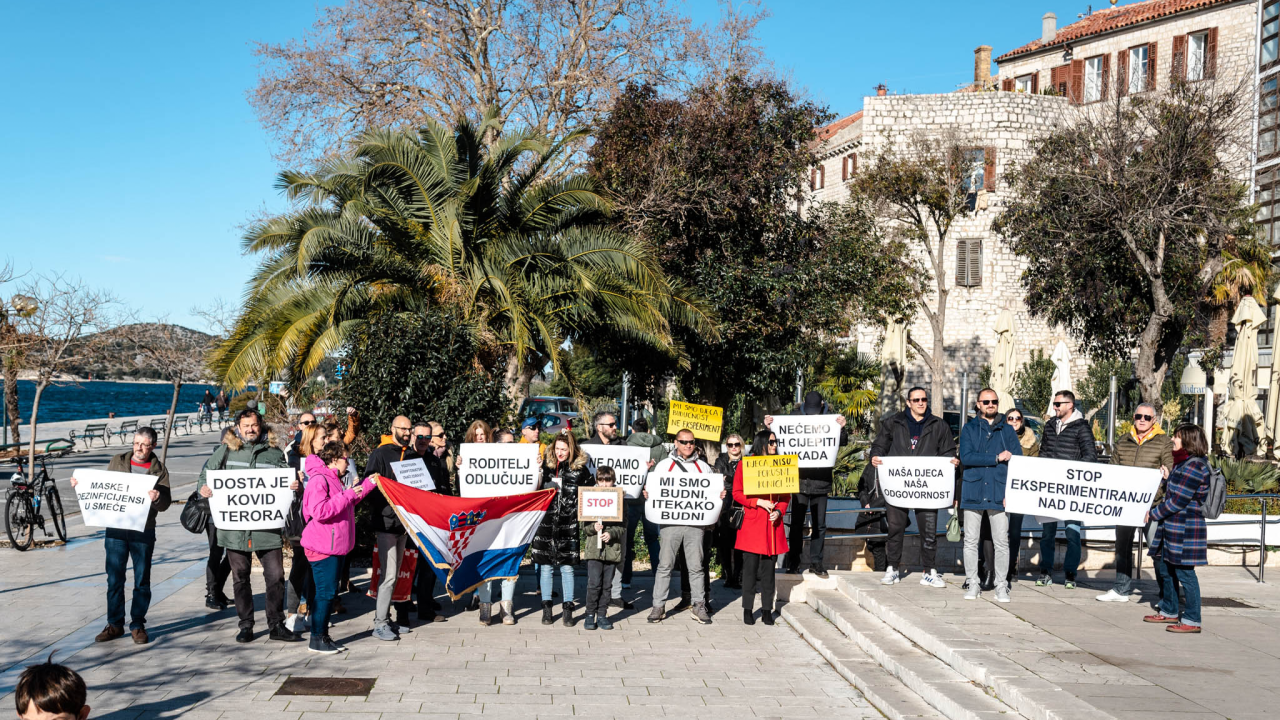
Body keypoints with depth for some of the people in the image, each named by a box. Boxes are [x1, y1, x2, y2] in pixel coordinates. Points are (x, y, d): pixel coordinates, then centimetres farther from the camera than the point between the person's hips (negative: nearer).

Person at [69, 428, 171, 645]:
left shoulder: (159, 470, 0)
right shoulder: (117, 462, 7)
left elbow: (165, 504, -6)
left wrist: (157, 498, -28)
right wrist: (81, 484, 1)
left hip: (143, 531, -2)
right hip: (115, 529, 2)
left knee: (142, 580, 5)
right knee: (114, 579, 7)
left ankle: (137, 625, 15)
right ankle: (115, 624, 18)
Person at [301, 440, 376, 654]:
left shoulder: (333, 479, 17)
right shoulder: (318, 480, -16)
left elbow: (343, 505, 27)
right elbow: (320, 511, -27)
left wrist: (367, 485, 21)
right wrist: (347, 495, -23)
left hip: (335, 546, 10)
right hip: (323, 546, -10)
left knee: (330, 592, 13)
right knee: (325, 592, -7)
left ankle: (323, 635, 20)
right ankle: (316, 640, 1)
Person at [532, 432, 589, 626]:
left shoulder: (580, 469, 2)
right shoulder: (545, 466, 6)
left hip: (569, 525, -1)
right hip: (546, 523, 1)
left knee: (567, 566, 3)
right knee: (546, 565, 5)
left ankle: (567, 609, 10)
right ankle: (547, 607, 14)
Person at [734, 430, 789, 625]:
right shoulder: (744, 465, 0)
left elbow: (786, 494, 13)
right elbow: (737, 493, -3)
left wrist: (779, 511, -5)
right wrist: (759, 502, -14)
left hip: (773, 523, 3)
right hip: (752, 523, -3)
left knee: (769, 568, 6)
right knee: (750, 567, -1)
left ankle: (767, 610, 12)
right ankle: (748, 610, 8)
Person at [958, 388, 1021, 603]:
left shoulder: (1007, 431, 11)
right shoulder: (969, 429, 9)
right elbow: (966, 457, -6)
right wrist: (997, 458, -9)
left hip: (998, 494, 0)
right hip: (973, 492, 0)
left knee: (1002, 542, 0)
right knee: (971, 541, 3)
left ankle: (1001, 585, 8)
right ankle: (973, 584, 11)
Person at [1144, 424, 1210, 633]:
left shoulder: (1194, 466, -18)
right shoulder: (1183, 463, 14)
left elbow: (1178, 501, -19)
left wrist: (1154, 514, -10)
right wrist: (1168, 479, 9)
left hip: (1186, 529, -11)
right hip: (1172, 527, 11)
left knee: (1184, 572, -5)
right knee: (1163, 566, 17)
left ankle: (1192, 620, 3)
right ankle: (1169, 612, 29)